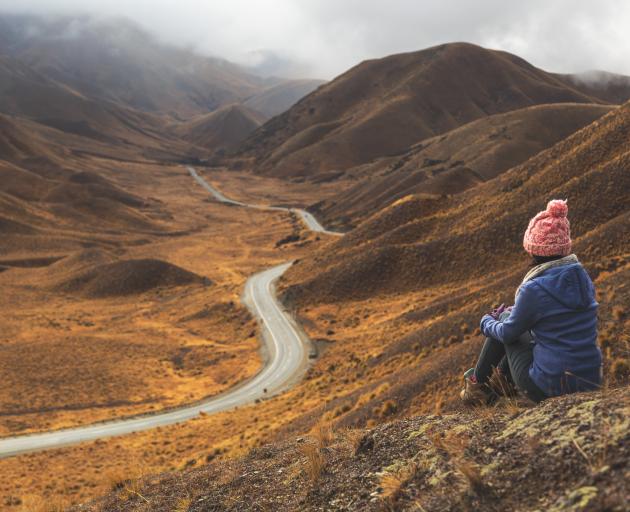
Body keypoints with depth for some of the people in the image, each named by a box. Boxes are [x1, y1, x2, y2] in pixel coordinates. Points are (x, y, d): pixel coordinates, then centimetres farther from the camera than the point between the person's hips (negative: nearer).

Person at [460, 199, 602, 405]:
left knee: (506, 320, 14)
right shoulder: (582, 276, 1)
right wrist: (516, 310, 26)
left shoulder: (534, 289, -19)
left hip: (548, 388, -6)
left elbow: (507, 334, -3)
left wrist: (486, 322, 18)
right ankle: (503, 378, 44)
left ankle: (477, 384, 30)